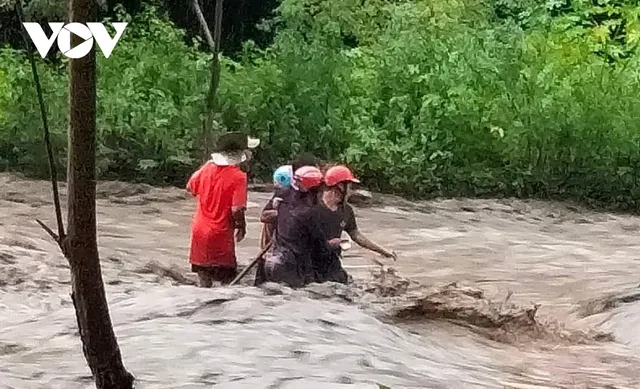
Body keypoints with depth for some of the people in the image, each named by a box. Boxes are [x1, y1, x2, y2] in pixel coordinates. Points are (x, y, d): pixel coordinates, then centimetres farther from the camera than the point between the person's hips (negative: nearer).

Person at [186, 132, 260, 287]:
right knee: (227, 278, 5)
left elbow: (190, 187, 14)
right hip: (221, 234, -5)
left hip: (200, 229, 5)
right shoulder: (238, 176, -18)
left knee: (204, 276, 18)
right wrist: (242, 227, -2)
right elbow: (237, 210, -20)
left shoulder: (207, 168, -2)